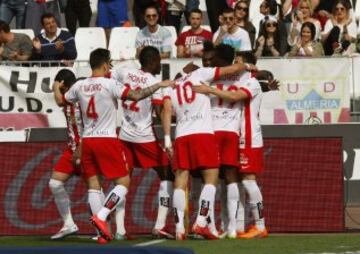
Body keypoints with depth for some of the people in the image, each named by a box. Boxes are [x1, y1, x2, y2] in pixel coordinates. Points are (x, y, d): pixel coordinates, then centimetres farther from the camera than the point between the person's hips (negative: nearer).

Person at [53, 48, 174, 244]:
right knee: (123, 181, 1)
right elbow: (136, 96, -17)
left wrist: (56, 88, 43)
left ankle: (103, 231, 2)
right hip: (107, 140, -5)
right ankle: (101, 216, -16)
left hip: (87, 140, 6)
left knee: (93, 184, 7)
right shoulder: (109, 84, -10)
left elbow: (61, 101, 21)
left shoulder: (79, 86, 5)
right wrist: (159, 85, -6)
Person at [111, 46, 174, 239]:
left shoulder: (123, 73, 2)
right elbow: (160, 113, -17)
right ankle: (159, 226, -2)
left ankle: (120, 229, 1)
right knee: (167, 175, 9)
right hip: (145, 136, -4)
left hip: (124, 135, 5)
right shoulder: (154, 82, -11)